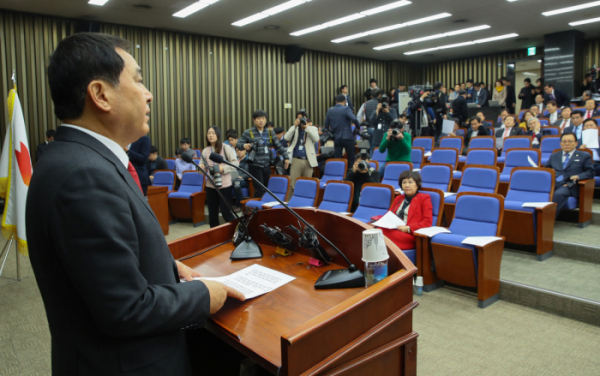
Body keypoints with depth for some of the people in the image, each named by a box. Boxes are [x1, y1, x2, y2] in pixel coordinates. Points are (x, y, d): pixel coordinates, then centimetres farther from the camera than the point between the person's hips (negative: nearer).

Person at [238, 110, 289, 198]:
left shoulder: (270, 133, 10)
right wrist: (244, 145, -23)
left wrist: (286, 157, 8)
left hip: (267, 165, 4)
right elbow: (239, 144, 0)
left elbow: (278, 146, 15)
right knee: (259, 190, -9)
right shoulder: (248, 133, -2)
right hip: (255, 166, -4)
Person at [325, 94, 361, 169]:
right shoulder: (346, 109, -10)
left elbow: (326, 125, 10)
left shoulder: (330, 110, 6)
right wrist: (358, 125, -5)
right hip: (347, 137, -4)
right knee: (351, 158, 7)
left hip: (336, 138, 4)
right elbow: (354, 119, -23)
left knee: (337, 158, 8)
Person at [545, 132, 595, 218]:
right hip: (552, 183, 3)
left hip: (569, 185, -3)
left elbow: (590, 173, 9)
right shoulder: (554, 156, 30)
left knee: (559, 194, -39)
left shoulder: (584, 156, 18)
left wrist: (578, 176, -12)